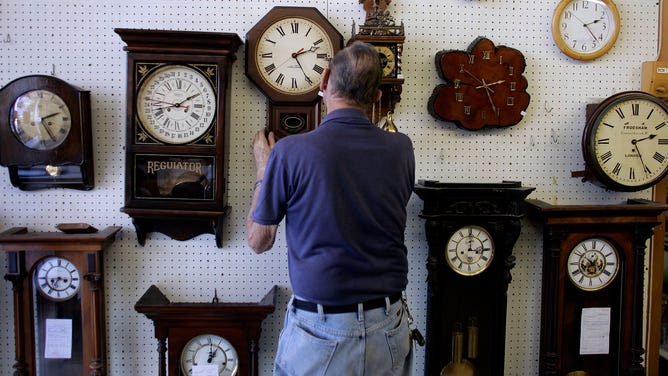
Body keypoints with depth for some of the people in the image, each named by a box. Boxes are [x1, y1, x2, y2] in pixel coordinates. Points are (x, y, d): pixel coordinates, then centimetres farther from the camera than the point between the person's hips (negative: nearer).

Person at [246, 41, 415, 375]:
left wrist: (263, 169, 10)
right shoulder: (400, 148, -5)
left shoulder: (289, 151, -15)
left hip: (320, 331, -3)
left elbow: (259, 241, -4)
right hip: (389, 327, 3)